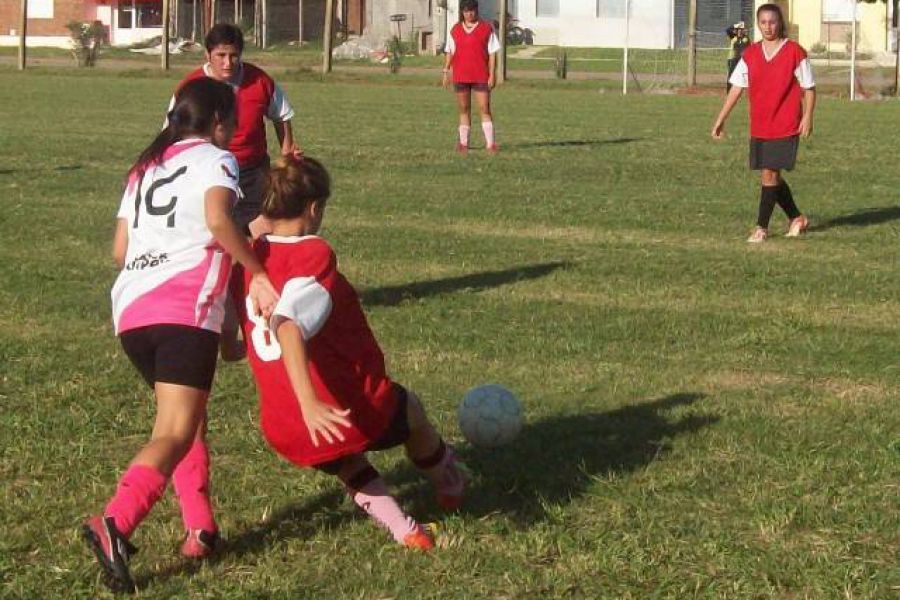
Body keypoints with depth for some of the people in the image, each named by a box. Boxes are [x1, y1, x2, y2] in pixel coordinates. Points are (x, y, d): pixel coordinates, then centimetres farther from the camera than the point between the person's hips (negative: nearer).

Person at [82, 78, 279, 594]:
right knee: (176, 434, -12)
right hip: (186, 310, -7)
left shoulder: (145, 167, 26)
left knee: (188, 419, 23)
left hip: (130, 310, 7)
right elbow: (218, 219, -15)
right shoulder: (215, 159, 6)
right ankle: (116, 523, -32)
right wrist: (258, 272, -9)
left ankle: (200, 528, 17)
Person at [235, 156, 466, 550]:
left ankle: (402, 529, 24)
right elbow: (288, 326, -30)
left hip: (283, 435, 5)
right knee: (410, 411, 31)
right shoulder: (314, 254, -15)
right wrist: (309, 404, -38)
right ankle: (451, 488, 55)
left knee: (346, 464, 39)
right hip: (353, 412, -5)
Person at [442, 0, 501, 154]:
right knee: (464, 110, 8)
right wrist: (446, 72, 5)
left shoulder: (486, 28, 1)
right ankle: (463, 143, 13)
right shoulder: (455, 30, 9)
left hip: (481, 77, -3)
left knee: (484, 109, -7)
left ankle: (490, 144, -8)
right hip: (460, 77, 3)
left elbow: (492, 53, 0)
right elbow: (449, 53, 12)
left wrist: (492, 75, -6)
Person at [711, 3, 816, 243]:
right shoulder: (750, 54, 6)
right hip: (759, 127, 5)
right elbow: (736, 88, 9)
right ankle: (796, 218, 29)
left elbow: (809, 88, -2)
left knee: (770, 174, -9)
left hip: (785, 126, -5)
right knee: (769, 176, 10)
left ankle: (762, 227, -1)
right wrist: (721, 119, 6)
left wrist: (807, 117, -12)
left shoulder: (795, 52, -6)